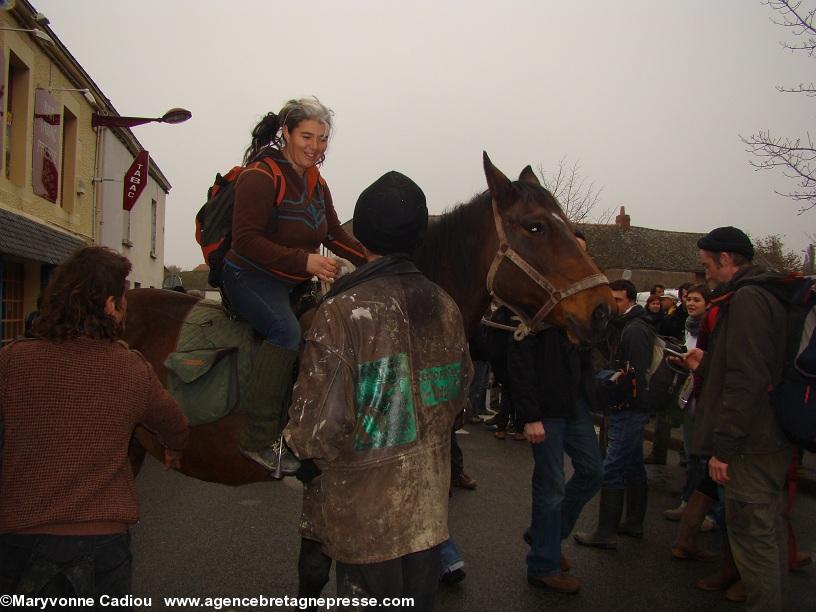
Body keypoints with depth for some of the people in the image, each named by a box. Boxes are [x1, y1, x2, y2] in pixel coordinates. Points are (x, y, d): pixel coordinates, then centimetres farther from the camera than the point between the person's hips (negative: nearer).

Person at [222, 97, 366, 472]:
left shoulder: (317, 184, 12)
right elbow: (246, 239, -20)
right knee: (287, 329, -31)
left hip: (293, 284, 8)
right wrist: (304, 260, -28)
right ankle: (259, 439, -26)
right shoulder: (261, 176, -13)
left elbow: (336, 235, 15)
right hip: (249, 278, -8)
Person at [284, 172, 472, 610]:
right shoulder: (446, 307, -2)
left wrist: (299, 443, 0)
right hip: (429, 506, 5)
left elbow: (319, 424, -21)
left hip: (362, 512, -5)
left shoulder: (343, 311, -21)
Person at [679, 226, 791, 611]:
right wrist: (707, 366, 21)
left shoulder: (745, 298, -16)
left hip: (751, 448, -11)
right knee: (769, 532, 20)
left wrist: (723, 446, -22)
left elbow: (745, 380, -24)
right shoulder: (767, 297, 16)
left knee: (752, 538, -3)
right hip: (773, 440, 11)